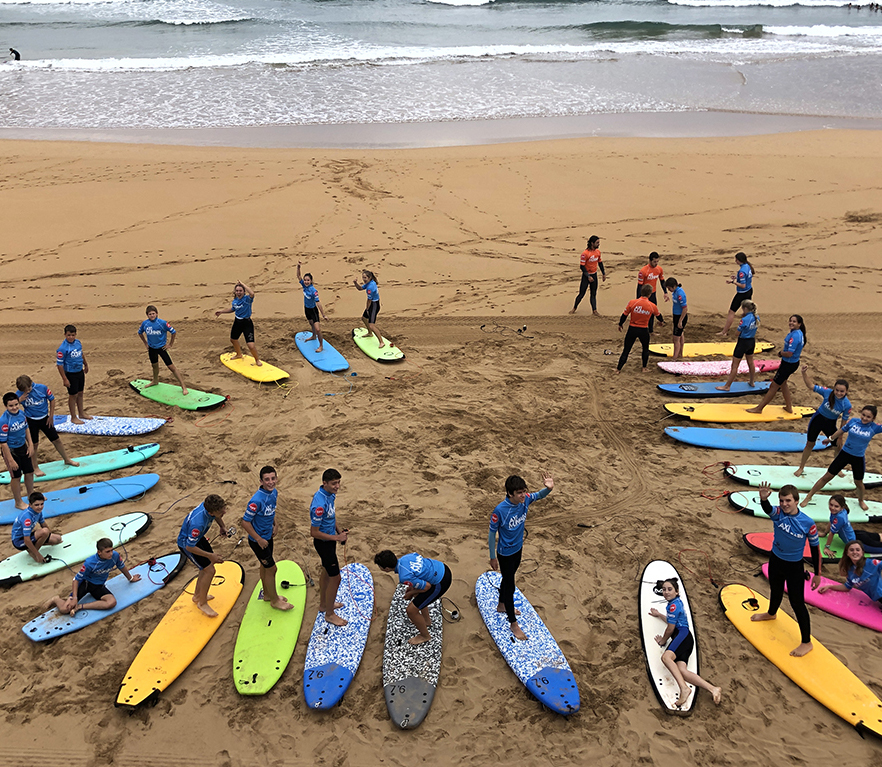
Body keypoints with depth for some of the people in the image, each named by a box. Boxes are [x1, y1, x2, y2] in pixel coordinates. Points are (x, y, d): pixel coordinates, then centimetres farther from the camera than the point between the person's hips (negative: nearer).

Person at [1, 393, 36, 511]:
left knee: (29, 473, 18)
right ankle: (18, 502, 29)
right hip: (11, 450, -6)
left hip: (23, 447, 6)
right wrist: (11, 460, -20)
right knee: (16, 477, 9)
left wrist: (30, 445, 8)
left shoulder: (21, 413, -7)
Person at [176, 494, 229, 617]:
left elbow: (217, 516, 6)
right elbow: (189, 547, -31)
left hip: (197, 537, 8)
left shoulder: (210, 505, -23)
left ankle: (197, 595, 40)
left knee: (210, 563, 20)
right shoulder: (198, 524, -44)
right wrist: (210, 555, -26)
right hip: (186, 543, -8)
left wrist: (222, 526, -7)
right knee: (209, 570, -7)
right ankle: (202, 603, 14)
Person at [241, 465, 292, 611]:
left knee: (265, 566, 24)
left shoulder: (274, 492, -6)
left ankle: (267, 594, 43)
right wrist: (259, 540, -21)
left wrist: (274, 525, 9)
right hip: (258, 540, -8)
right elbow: (245, 523, -26)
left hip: (268, 536, 8)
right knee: (271, 569, 4)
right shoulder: (257, 500, -32)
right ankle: (274, 600, 23)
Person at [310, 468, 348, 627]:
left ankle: (323, 604, 44)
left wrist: (339, 530, 2)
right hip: (323, 543, -9)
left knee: (326, 571, 25)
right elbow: (314, 532, -27)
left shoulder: (330, 494, -5)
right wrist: (337, 538, -21)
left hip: (330, 539, 9)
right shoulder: (319, 504, -34)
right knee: (335, 577, 0)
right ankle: (329, 614, 17)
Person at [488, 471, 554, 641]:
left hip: (518, 549, 6)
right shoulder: (500, 510, -32)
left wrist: (548, 488, -26)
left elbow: (539, 495, -1)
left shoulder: (525, 500, -18)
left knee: (508, 579, 28)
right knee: (510, 586, 8)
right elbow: (492, 533, -20)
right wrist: (493, 557, -11)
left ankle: (502, 606, 53)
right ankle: (513, 624, 25)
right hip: (505, 554, -6)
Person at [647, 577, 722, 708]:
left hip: (682, 635, -9)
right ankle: (713, 689, -23)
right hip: (683, 639, 9)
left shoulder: (673, 605, -5)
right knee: (681, 670, -14)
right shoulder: (677, 602, 26)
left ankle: (684, 688, -45)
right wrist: (659, 615, 56)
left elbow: (670, 629, -4)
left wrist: (663, 640, 13)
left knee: (666, 657, -34)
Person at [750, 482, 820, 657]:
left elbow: (815, 548, -11)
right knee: (775, 590, 29)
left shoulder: (807, 523, -23)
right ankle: (771, 613, 60)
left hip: (794, 566, -4)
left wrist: (817, 574, -6)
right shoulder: (778, 513, -18)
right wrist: (763, 498, -67)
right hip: (775, 560, 4)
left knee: (797, 603, 1)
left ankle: (806, 642, 15)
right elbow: (766, 509, -43)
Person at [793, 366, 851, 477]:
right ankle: (801, 468, 28)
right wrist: (804, 373, -40)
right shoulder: (827, 392, -27)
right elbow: (811, 385, -24)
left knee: (838, 447, 13)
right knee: (810, 444, 11)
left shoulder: (847, 405, -23)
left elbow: (844, 422, -12)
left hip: (831, 424, 1)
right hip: (818, 419, -1)